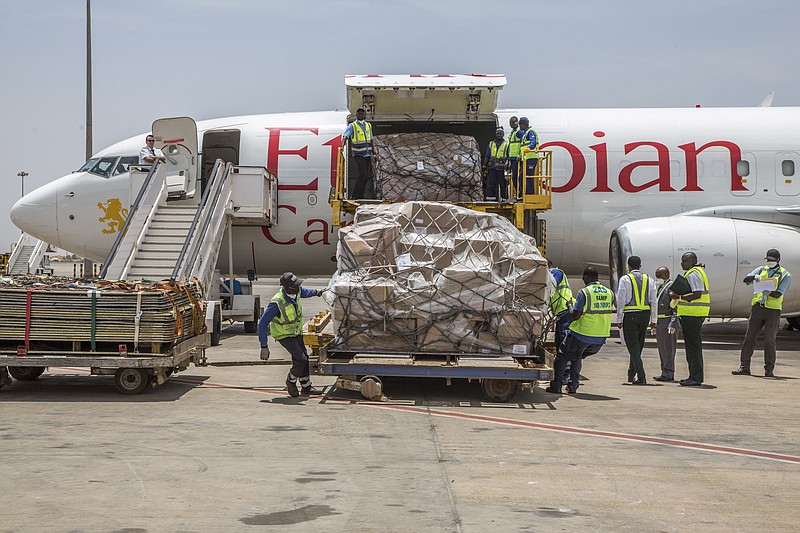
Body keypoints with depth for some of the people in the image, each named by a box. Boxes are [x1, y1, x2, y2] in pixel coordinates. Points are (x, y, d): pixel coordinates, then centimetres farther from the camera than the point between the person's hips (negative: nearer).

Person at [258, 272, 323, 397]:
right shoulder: (276, 303, -36)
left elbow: (302, 292, 14)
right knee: (301, 360, -16)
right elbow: (263, 324, -30)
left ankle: (306, 387, 27)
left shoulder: (295, 291, -15)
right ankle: (291, 381, 11)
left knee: (303, 359, 12)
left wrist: (315, 292, 34)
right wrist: (264, 347, -31)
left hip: (296, 331, 7)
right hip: (284, 335, -7)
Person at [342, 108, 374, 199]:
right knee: (362, 175, -17)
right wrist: (342, 146, -38)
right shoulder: (352, 126, -5)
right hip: (358, 155, -6)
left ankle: (361, 196, 13)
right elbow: (345, 136, -19)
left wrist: (372, 154, 17)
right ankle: (354, 195, -13)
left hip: (367, 154, 6)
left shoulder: (368, 125, 12)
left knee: (366, 176, 6)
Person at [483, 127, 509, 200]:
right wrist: (484, 166, 8)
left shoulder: (506, 144, 6)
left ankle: (504, 199, 5)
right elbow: (487, 156, 16)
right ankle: (490, 199, 0)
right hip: (492, 168, 3)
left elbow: (509, 157, 4)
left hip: (502, 169, -3)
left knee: (503, 185, 0)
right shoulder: (491, 144, 15)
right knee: (490, 184, -2)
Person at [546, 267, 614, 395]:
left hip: (583, 334, -6)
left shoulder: (584, 292, -14)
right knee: (577, 358, 27)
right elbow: (606, 313, 13)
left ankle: (556, 385, 14)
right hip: (601, 337, 6)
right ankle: (573, 385, 22)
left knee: (562, 356, 14)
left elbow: (576, 316, -15)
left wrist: (571, 308, 6)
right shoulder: (609, 293, 4)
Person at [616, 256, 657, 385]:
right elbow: (653, 301, 6)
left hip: (630, 315, -5)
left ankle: (641, 377, -13)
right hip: (645, 315, 5)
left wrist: (619, 319, -3)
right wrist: (653, 320, 10)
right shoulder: (649, 279, 8)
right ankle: (631, 374, 28)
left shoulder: (625, 279, -5)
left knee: (633, 345, -3)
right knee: (638, 345, 16)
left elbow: (621, 300, -8)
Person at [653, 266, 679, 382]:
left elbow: (676, 308, -16)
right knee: (662, 349, 12)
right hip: (659, 323, 10)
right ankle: (665, 372, 17)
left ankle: (668, 373, -6)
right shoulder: (659, 288, 19)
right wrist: (654, 324, 19)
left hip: (668, 323, -10)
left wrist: (672, 324, -22)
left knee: (668, 348, -7)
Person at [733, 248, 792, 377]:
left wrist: (769, 292, -29)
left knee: (769, 340, -2)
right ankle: (744, 367, 4)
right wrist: (755, 277, -20)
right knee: (749, 337, 0)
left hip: (773, 310, -3)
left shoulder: (785, 275, 5)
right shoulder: (761, 270, 14)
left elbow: (778, 294, -8)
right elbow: (746, 279, 2)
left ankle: (769, 369, 6)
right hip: (757, 307, 3)